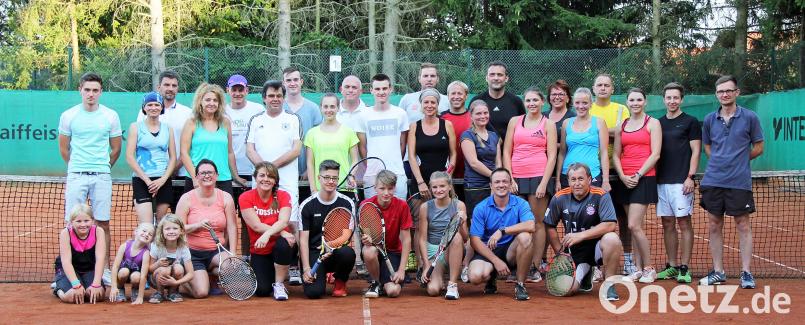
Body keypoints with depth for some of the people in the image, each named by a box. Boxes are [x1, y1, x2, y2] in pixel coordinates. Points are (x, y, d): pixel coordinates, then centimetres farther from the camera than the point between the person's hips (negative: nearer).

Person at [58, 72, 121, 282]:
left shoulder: (111, 116, 4)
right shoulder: (68, 116, 4)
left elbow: (116, 149, 13)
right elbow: (63, 149, 12)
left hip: (102, 176, 0)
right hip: (76, 176, 0)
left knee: (103, 224, 2)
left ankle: (104, 269, 8)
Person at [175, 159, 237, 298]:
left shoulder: (226, 198, 2)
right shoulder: (187, 198, -3)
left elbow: (232, 228, -3)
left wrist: (232, 254, -14)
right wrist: (198, 225, -23)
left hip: (217, 252, 2)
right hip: (193, 253, -2)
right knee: (201, 293, -19)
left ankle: (209, 275, 3)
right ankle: (182, 283, 18)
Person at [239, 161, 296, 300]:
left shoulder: (283, 196, -4)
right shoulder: (246, 198, -6)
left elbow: (283, 222, -20)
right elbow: (257, 226, -16)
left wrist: (267, 234, -39)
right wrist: (282, 233, -26)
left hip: (281, 249, 0)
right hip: (259, 252, 0)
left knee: (283, 244, -37)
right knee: (262, 290, -18)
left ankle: (279, 284, -12)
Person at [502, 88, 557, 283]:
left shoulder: (548, 124, 7)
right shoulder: (515, 122, 13)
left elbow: (552, 156, 2)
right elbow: (506, 152, 10)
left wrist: (544, 183, -8)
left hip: (538, 177, -2)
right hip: (516, 178, 2)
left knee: (537, 223, -1)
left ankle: (536, 268, 4)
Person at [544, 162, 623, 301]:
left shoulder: (601, 195, -13)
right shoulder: (559, 198, -4)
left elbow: (610, 225, -23)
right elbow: (550, 227, 8)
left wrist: (580, 235, -26)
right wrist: (560, 252, 2)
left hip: (597, 245, -2)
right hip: (575, 252, 2)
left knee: (612, 239, -37)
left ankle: (609, 285, -15)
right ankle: (585, 272, 20)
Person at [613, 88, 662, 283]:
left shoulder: (653, 123, 1)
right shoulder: (622, 125, 14)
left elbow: (655, 154, -7)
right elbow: (616, 155, 12)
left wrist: (637, 175, -13)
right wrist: (623, 176, -4)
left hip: (644, 178, -5)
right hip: (625, 180, 5)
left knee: (634, 226, -13)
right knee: (634, 227, 7)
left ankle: (648, 268, 1)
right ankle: (638, 269, 13)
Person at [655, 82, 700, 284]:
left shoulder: (690, 122, 1)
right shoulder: (658, 123, 14)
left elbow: (695, 151, -4)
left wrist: (690, 177, -13)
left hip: (681, 182, -5)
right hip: (661, 182, 5)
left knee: (684, 223, -3)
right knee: (667, 224, 8)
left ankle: (684, 268, 0)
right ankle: (671, 267, 14)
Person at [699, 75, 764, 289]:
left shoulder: (749, 117, -2)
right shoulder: (709, 120, 7)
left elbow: (758, 148, 5)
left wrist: (738, 159, 4)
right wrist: (720, 161, 7)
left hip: (739, 182, -3)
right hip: (713, 181, 3)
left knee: (743, 225, 2)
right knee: (714, 226, 7)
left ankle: (746, 272, 10)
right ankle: (718, 272, 17)